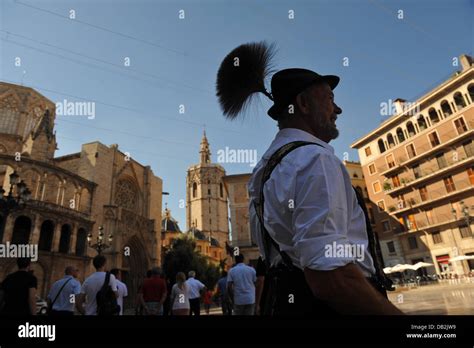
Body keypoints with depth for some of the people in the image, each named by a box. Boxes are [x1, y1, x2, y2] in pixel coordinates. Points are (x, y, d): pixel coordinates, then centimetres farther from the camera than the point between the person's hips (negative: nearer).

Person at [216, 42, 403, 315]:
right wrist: (393, 313, -16)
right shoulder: (314, 159, -19)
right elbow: (329, 274, -29)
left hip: (287, 298, 9)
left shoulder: (266, 168, 11)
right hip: (328, 305, -9)